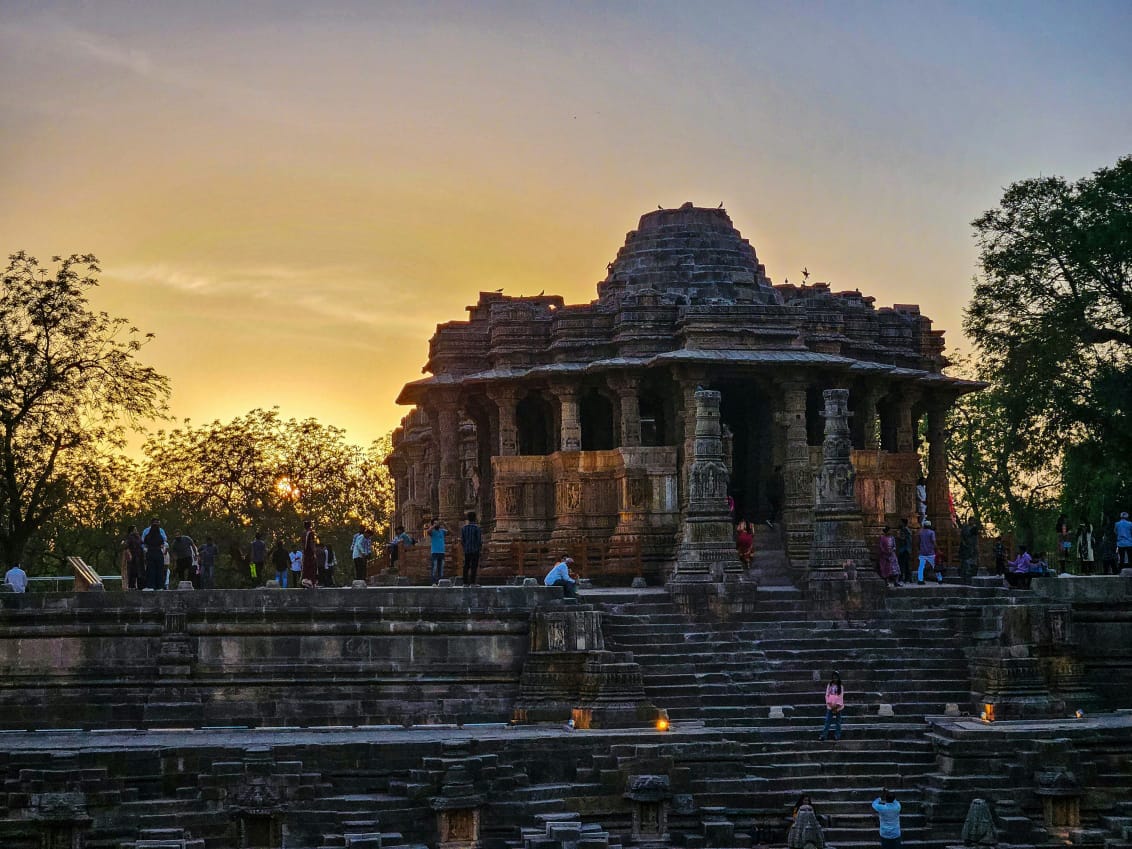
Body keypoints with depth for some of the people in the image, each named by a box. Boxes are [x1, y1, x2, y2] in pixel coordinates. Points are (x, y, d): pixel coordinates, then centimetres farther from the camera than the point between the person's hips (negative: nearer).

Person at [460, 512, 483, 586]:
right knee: (474, 567, -3)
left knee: (466, 566, 7)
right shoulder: (477, 528, -8)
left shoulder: (463, 528, 5)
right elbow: (479, 540, -9)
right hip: (475, 550, -4)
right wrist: (481, 548, 7)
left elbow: (461, 540, 7)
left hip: (467, 551, 4)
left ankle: (465, 582, 4)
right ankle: (472, 582, -9)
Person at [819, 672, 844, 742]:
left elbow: (841, 697, -6)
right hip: (830, 706, 1)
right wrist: (829, 703, -11)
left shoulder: (840, 687, -2)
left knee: (837, 722, 6)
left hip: (837, 707, -1)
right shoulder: (829, 685, 3)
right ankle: (823, 735, 2)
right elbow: (827, 695, 1)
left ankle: (837, 736, 14)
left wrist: (837, 706, -14)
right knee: (827, 721, 1)